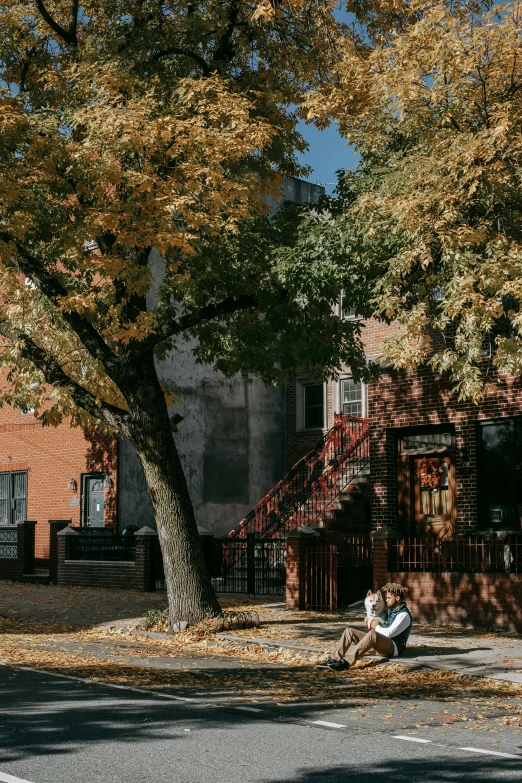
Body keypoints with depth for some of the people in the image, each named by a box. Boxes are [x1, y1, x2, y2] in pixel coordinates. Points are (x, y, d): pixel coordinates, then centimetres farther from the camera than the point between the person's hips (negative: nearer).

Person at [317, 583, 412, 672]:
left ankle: (346, 662, -48)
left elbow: (389, 633, -19)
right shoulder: (391, 610, 18)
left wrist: (376, 627, -3)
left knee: (373, 634, -41)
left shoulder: (403, 615, -12)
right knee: (349, 631, -3)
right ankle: (332, 660, -18)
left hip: (394, 647, -10)